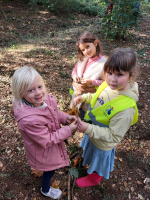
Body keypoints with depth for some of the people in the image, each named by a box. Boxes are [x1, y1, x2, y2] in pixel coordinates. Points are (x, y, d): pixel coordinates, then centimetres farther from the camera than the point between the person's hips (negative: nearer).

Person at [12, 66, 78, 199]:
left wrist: (65, 118, -17)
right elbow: (47, 141, -29)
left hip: (52, 142, 6)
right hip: (44, 151, -6)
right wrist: (69, 130, -26)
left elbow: (55, 112, 1)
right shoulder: (29, 119, -41)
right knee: (49, 171, 23)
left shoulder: (46, 99, -21)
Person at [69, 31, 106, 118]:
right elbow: (75, 70, 10)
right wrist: (74, 76, -12)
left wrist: (91, 82, -28)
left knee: (81, 116, 12)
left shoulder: (103, 63, -22)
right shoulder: (82, 59, -5)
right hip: (76, 91, 5)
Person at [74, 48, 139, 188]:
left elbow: (114, 136, -31)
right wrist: (84, 97, -6)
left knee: (98, 162, 27)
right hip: (93, 131, 6)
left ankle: (93, 179, 60)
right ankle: (85, 161, 71)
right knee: (92, 155, 38)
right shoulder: (109, 84, -19)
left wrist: (89, 129, -39)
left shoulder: (126, 108, -40)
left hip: (102, 143, -5)